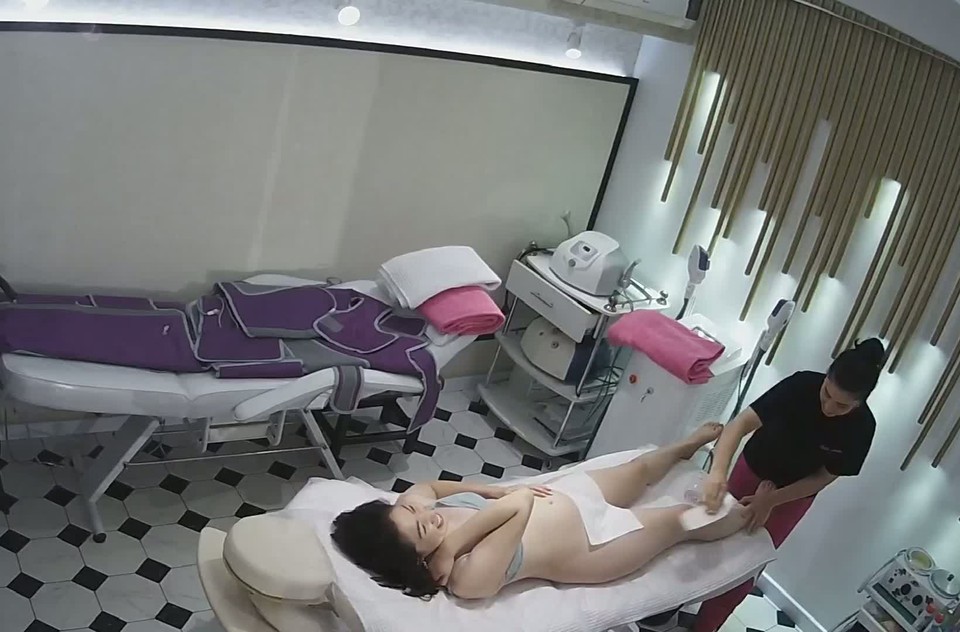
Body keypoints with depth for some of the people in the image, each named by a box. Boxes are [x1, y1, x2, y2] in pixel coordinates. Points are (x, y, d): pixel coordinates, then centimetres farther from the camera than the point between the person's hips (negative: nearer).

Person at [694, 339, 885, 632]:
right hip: (753, 470, 0)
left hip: (793, 496, 0)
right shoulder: (802, 384, -31)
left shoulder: (861, 428, -26)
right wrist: (717, 472, -53)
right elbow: (741, 423, -37)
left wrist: (771, 500, -26)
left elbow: (823, 478, -16)